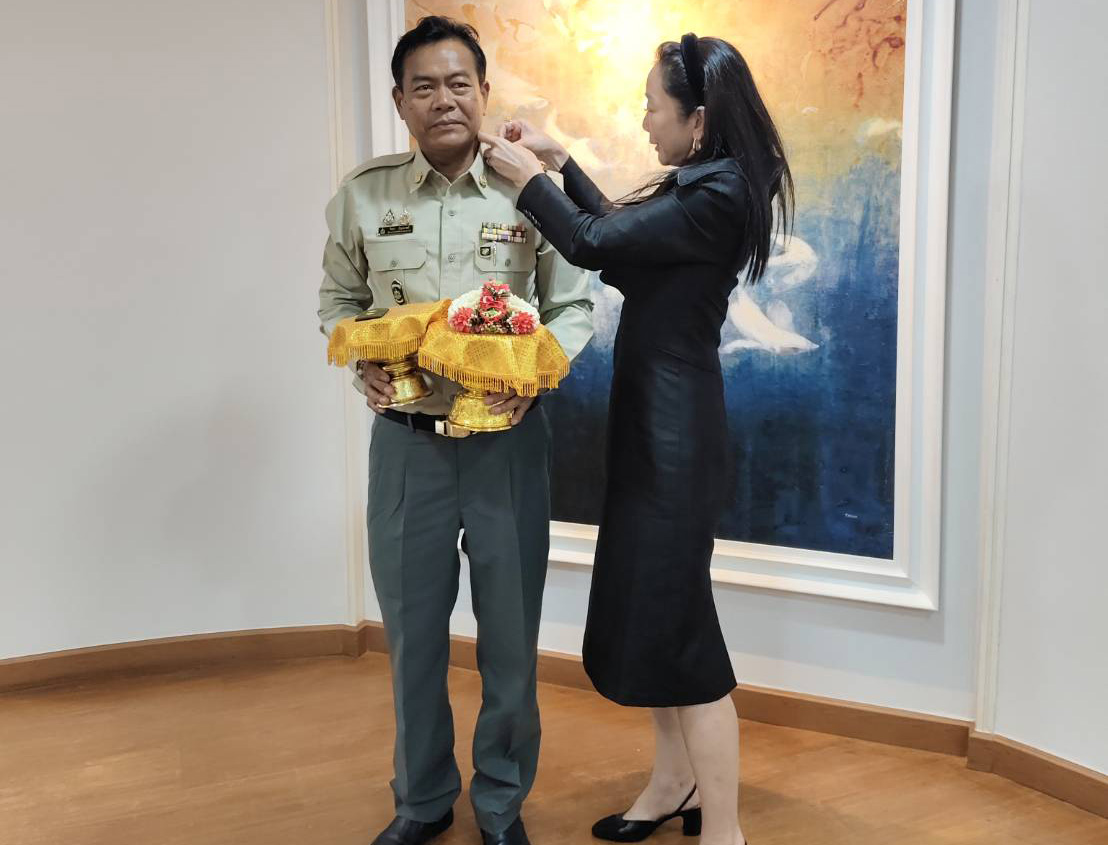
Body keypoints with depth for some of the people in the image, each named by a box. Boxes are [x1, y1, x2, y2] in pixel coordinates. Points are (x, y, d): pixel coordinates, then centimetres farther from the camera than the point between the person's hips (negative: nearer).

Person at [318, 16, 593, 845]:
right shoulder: (362, 196, 1)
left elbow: (574, 307, 3)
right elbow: (339, 301, 11)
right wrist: (363, 360, -9)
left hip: (508, 440, -1)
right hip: (406, 441, 1)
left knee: (511, 636, 10)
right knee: (413, 635, 13)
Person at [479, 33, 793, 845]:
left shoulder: (716, 198, -20)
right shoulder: (701, 187, 11)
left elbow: (594, 244, -19)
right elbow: (621, 232, 22)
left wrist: (527, 175, -3)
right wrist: (558, 159, 18)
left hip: (674, 427, -10)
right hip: (654, 419, 10)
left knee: (675, 622, -4)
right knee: (645, 605, 17)